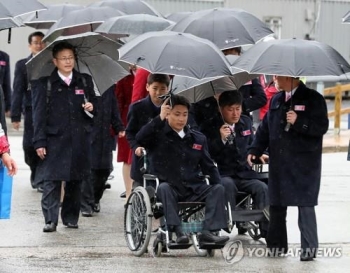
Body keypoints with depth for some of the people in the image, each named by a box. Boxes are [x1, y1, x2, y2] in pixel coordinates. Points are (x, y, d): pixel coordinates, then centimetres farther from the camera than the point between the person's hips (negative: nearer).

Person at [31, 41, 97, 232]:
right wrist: (39, 142, -8)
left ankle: (71, 217, 18)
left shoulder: (85, 82, 12)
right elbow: (39, 114, -1)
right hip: (54, 139, -3)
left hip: (79, 141, 3)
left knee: (75, 181, 7)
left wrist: (91, 107, -4)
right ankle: (50, 220, -10)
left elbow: (94, 105, 22)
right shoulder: (44, 84, 2)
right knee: (51, 180, -10)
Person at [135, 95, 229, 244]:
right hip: (169, 188, -4)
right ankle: (178, 231, -41)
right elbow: (140, 139, -18)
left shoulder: (198, 139, 16)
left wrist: (217, 184, -1)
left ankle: (208, 231, -31)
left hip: (193, 190, 4)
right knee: (164, 187, -35)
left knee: (218, 189, -19)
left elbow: (209, 166, 17)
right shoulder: (158, 135, 4)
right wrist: (160, 118, -24)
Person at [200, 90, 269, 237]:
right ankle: (237, 224, -35)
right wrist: (220, 139, -21)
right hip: (222, 175, -4)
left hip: (244, 172, 4)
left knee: (262, 188, -23)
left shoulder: (246, 122, 15)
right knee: (227, 185, -37)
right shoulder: (209, 126, -1)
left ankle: (266, 231, -22)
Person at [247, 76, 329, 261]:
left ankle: (309, 249, -1)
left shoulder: (313, 99, -5)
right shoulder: (276, 100, 15)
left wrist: (299, 122, -23)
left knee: (305, 205, -7)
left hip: (304, 163, -6)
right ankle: (276, 244, 21)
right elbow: (265, 127, 16)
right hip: (279, 163, 6)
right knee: (276, 203, 10)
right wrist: (255, 150, 5)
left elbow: (322, 127, -12)